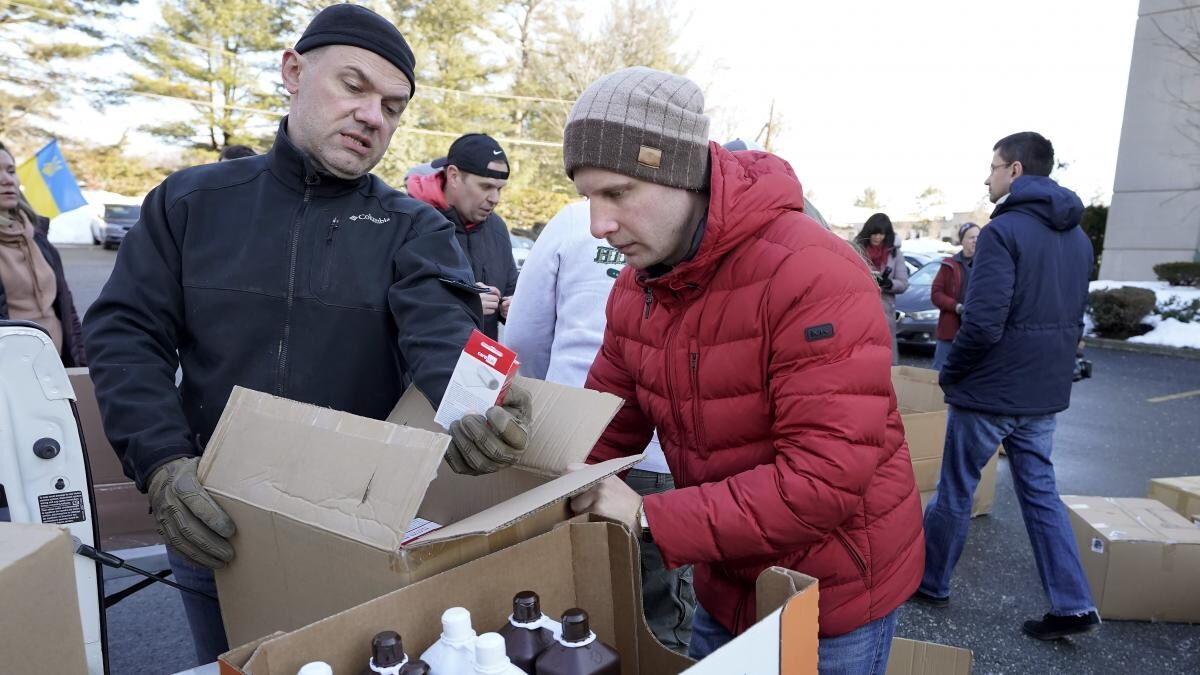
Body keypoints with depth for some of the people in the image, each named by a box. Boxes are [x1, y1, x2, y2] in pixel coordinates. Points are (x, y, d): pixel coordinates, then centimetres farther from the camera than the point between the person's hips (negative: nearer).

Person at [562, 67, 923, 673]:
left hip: (833, 600, -6)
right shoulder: (633, 288, -3)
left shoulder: (812, 274, -28)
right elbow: (605, 426, 0)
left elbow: (827, 478, -31)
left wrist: (650, 518, -30)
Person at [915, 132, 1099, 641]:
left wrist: (949, 374, -8)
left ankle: (930, 582, 24)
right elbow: (1075, 320, 17)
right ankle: (1073, 605, 17)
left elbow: (982, 324, -23)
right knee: (1041, 492, 16)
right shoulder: (1078, 237, 11)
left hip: (989, 391, -8)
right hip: (1045, 394, 8)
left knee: (955, 492, 8)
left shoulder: (1003, 231, -17)